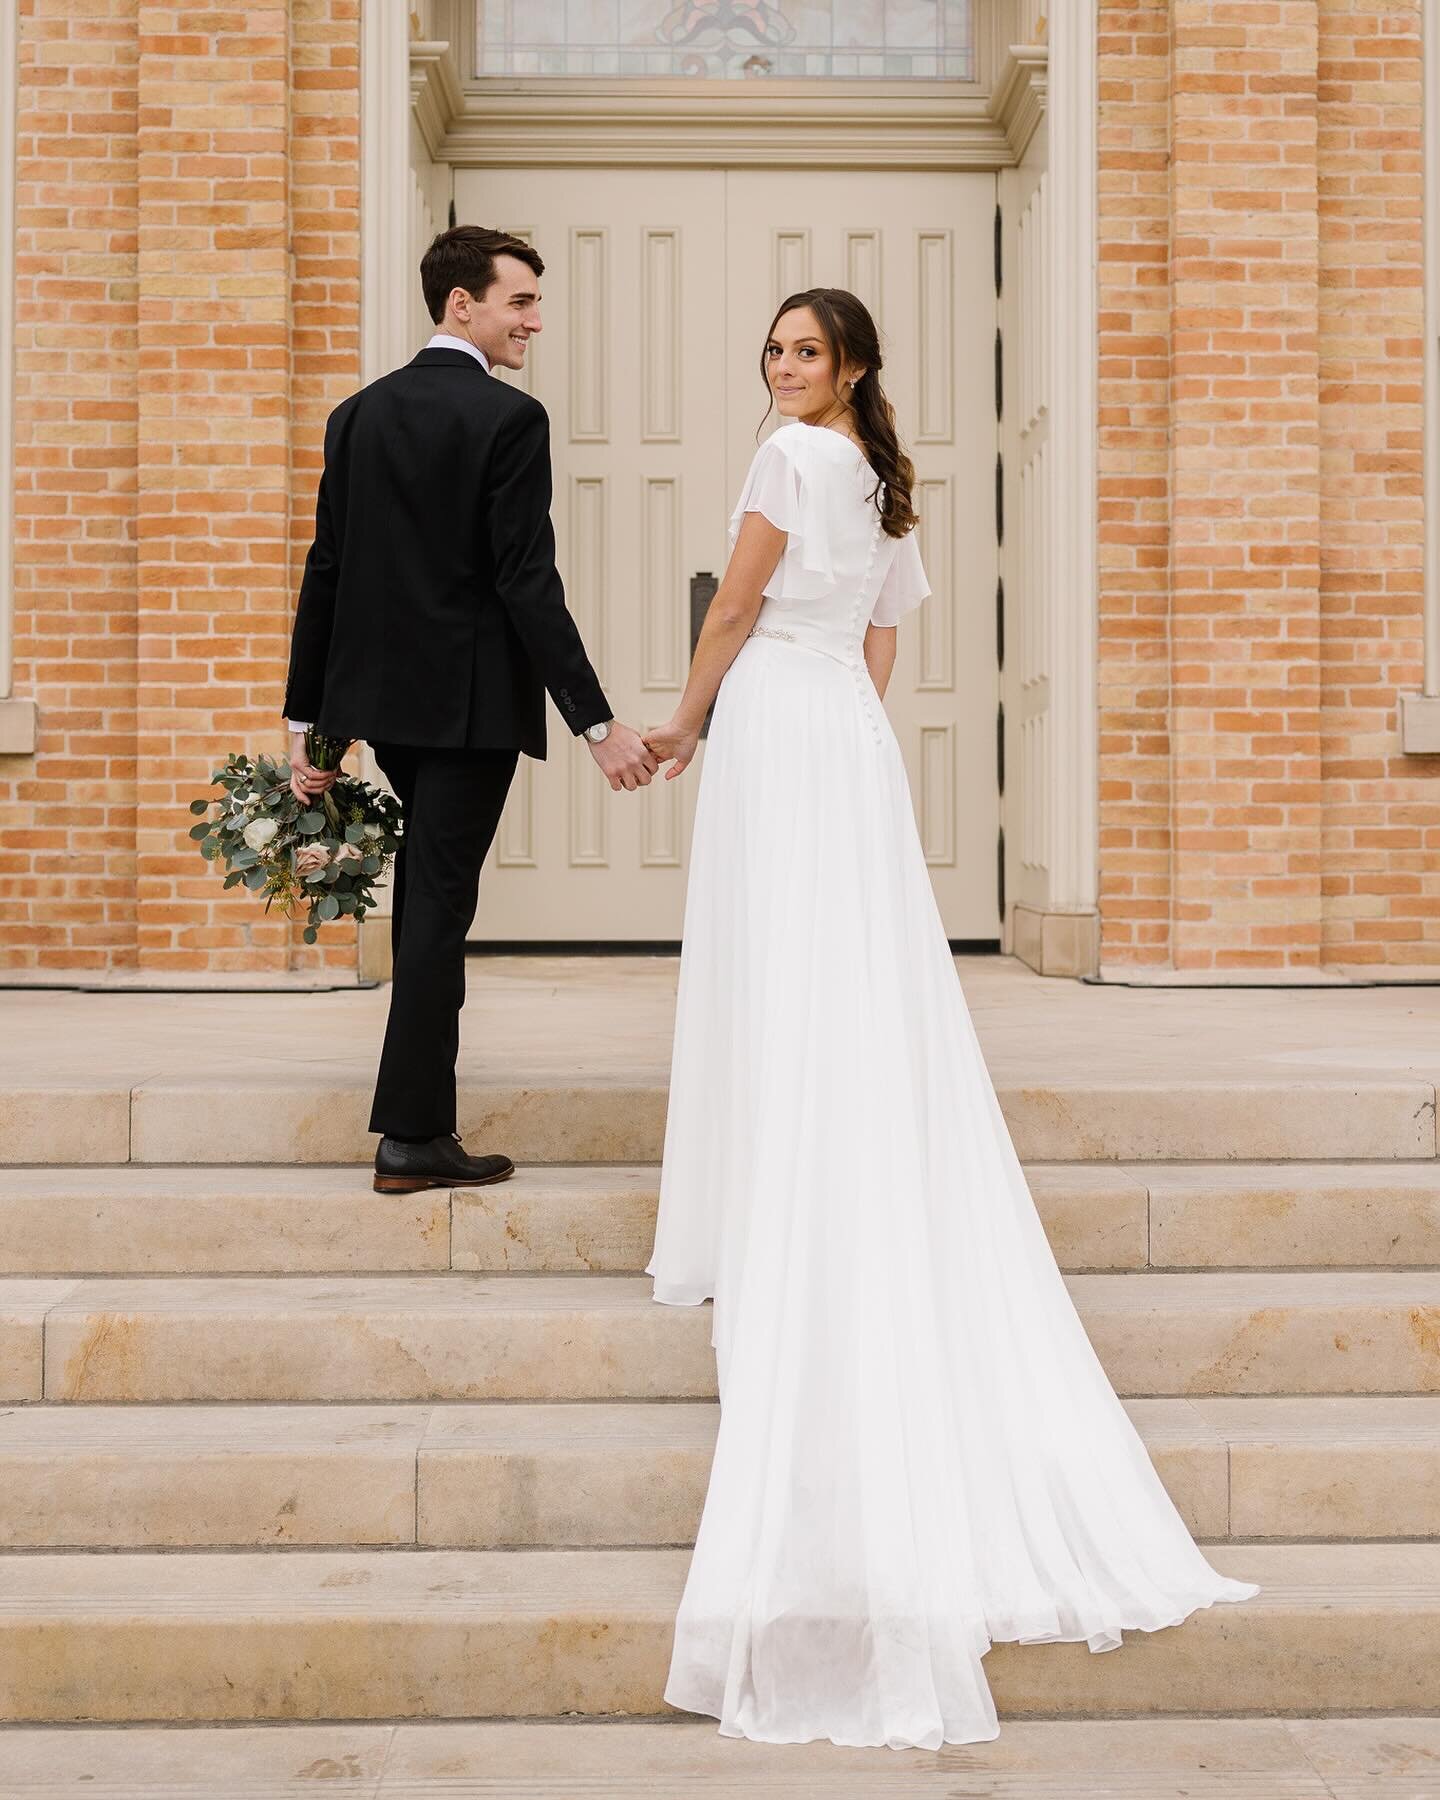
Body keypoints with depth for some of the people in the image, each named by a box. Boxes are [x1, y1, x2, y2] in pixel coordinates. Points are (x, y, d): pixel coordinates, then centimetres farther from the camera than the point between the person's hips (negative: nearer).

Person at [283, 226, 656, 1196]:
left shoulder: (360, 414, 6)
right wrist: (600, 725, -18)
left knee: (427, 875, 28)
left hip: (379, 690, 7)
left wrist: (305, 718, 10)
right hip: (472, 697, -7)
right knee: (440, 897, -1)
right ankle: (413, 1136, 4)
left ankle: (424, 1053, 45)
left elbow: (326, 570, 6)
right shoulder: (510, 418, -14)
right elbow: (529, 582, -19)